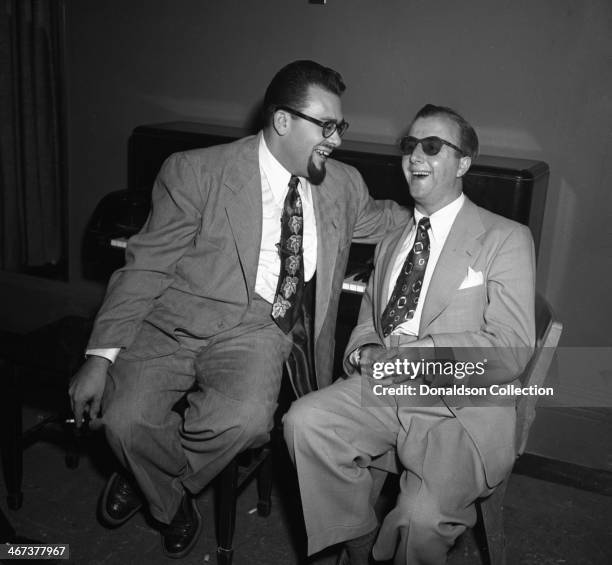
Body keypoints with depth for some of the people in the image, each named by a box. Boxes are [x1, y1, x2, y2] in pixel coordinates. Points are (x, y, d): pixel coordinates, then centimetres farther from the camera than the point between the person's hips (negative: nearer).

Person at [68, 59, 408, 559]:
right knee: (126, 419, -26)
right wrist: (102, 355, -11)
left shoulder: (343, 185, 11)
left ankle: (151, 477, 4)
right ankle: (173, 504, 11)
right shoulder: (196, 172, -2)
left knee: (246, 419, -30)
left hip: (255, 330, 2)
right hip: (175, 318, -1)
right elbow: (146, 267, -4)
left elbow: (381, 218, 33)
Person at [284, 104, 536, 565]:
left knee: (423, 516, -28)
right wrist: (364, 352, -2)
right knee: (304, 421, -20)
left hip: (463, 409, -5)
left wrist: (424, 352, -19)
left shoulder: (506, 239, -1)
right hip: (384, 389, 6)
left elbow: (512, 351, -10)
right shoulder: (391, 242, 20)